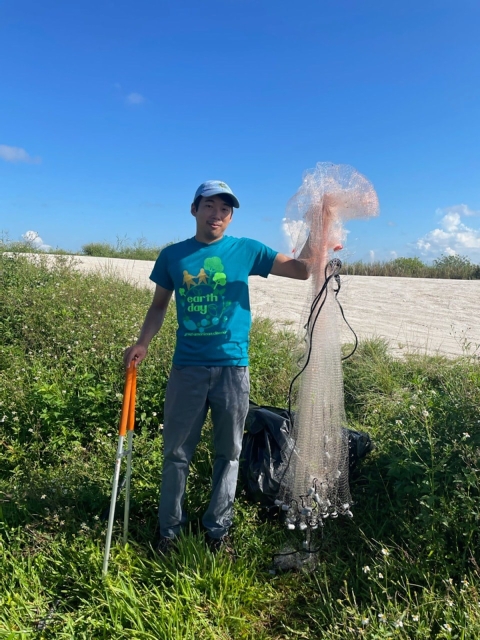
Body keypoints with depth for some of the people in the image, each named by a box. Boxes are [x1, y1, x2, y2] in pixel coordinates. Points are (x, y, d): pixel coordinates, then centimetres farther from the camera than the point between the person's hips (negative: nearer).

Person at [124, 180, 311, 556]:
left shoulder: (246, 250, 2)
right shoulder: (172, 255, 6)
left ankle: (218, 530, 30)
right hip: (187, 368, 1)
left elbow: (301, 270, 0)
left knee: (228, 453, 11)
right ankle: (170, 530, 29)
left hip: (232, 368, 0)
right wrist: (143, 343, -4)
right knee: (177, 452, 10)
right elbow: (160, 305, 11)